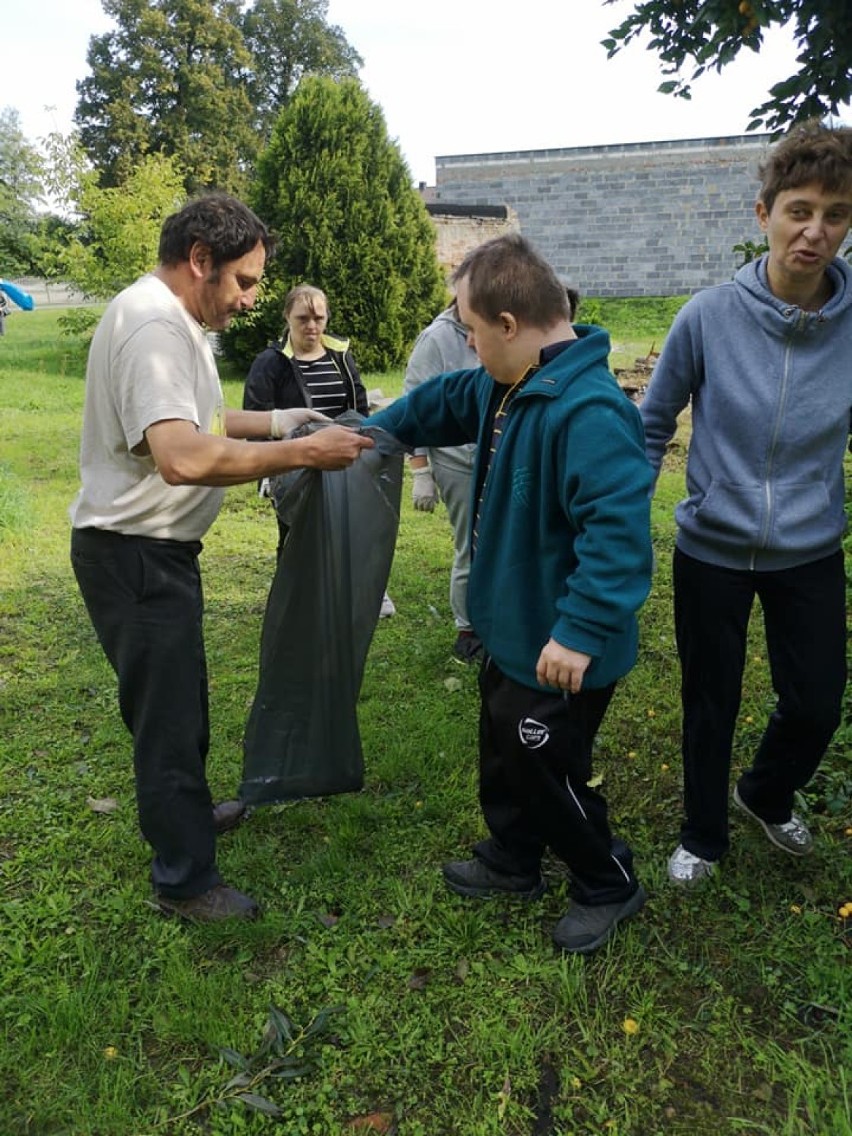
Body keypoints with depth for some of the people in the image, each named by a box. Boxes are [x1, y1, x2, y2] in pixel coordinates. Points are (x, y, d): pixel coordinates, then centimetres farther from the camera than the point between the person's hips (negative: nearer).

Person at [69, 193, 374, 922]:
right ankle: (185, 882, 18)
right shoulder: (154, 323, -22)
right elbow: (183, 456, -36)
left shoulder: (169, 319, 12)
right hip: (136, 555, -11)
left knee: (180, 701, 24)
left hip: (154, 549, 11)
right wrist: (303, 452, -29)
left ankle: (185, 814, 45)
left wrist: (276, 420, 10)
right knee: (168, 714, 2)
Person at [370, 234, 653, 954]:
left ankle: (610, 886, 34)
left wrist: (581, 631, -38)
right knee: (504, 753, 25)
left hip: (559, 651, -10)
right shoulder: (505, 386, 2)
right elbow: (443, 402, 21)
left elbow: (618, 528, -37)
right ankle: (512, 862, 48)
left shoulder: (588, 412, -30)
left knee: (547, 772, 8)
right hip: (511, 630, 10)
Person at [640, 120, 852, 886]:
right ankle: (703, 836, 39)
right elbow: (653, 425, -3)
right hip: (713, 550, -2)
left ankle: (767, 796, 47)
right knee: (711, 706, 13)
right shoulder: (710, 316, -14)